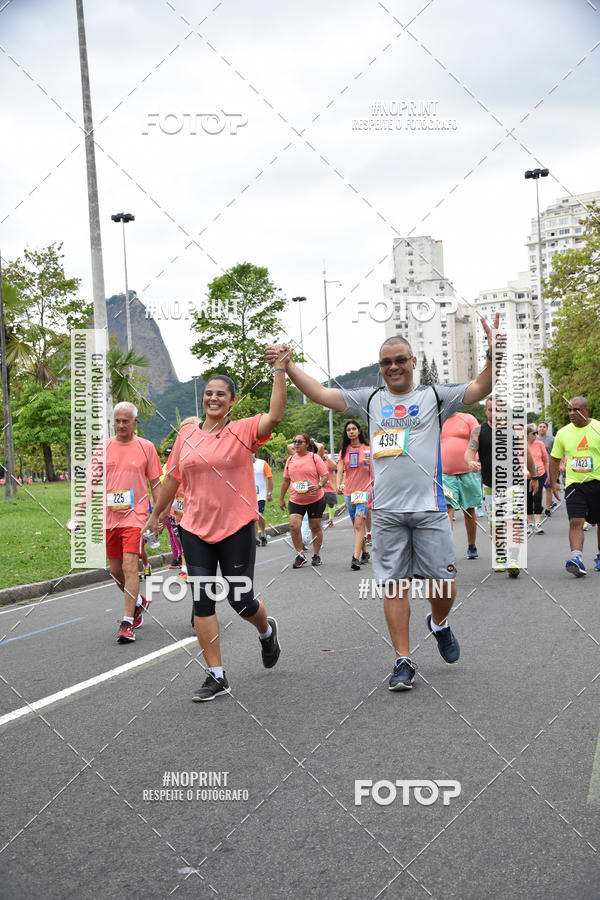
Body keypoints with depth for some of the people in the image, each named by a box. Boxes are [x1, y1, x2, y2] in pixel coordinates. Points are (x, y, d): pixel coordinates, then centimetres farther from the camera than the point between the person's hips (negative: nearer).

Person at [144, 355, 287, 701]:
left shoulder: (243, 431, -4)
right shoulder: (187, 433, 7)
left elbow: (275, 415, -24)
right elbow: (172, 478, 17)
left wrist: (279, 370, -26)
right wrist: (157, 513, 25)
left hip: (237, 529, -3)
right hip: (196, 530, 3)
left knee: (241, 600, 2)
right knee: (203, 602, 0)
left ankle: (267, 630, 38)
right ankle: (217, 677, 8)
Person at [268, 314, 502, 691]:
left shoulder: (434, 396, 6)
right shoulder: (371, 399, 12)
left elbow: (480, 388, -6)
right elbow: (321, 393, 12)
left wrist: (494, 355, -23)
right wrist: (288, 366, 3)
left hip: (429, 507, -1)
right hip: (386, 509, 2)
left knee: (443, 582, 1)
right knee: (395, 585, 3)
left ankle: (440, 624, 34)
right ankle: (404, 661, 11)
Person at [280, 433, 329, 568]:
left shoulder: (314, 457, -3)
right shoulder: (290, 459, 10)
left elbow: (326, 475, -4)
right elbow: (286, 480, 17)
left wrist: (319, 485, -23)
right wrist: (281, 498, 17)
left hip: (315, 499, -3)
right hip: (295, 500, 3)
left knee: (315, 527, 6)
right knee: (294, 525, -15)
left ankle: (316, 555, 22)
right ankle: (300, 555, -3)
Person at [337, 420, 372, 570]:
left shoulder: (367, 449, 2)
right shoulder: (344, 451, 9)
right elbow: (340, 470, 1)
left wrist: (370, 463, -15)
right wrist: (339, 485, -16)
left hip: (364, 489, -4)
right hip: (349, 491, 4)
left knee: (359, 525, -15)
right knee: (357, 526, 10)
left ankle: (355, 558, -23)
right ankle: (364, 553, 25)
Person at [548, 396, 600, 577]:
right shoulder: (563, 433, 5)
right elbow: (554, 458, 15)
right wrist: (554, 482, 8)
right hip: (573, 484, 1)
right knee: (575, 522, -14)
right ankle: (577, 559, -22)